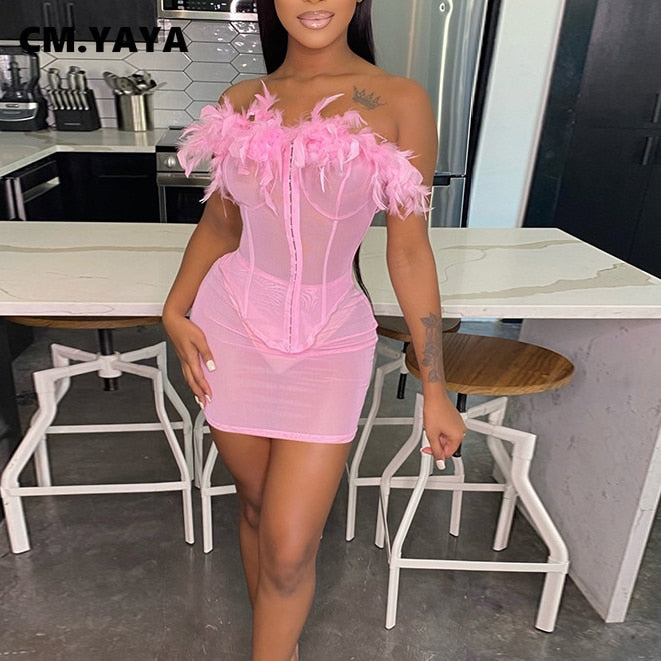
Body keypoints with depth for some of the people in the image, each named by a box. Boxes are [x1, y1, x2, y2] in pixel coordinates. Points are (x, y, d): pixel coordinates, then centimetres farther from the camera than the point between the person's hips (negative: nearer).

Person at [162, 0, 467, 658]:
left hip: (330, 337, -2)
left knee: (289, 546, -3)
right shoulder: (241, 102, 5)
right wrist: (174, 311, 1)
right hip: (234, 325, 3)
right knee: (255, 506, 16)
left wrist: (435, 389, -3)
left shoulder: (400, 103, -5)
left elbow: (409, 249, -4)